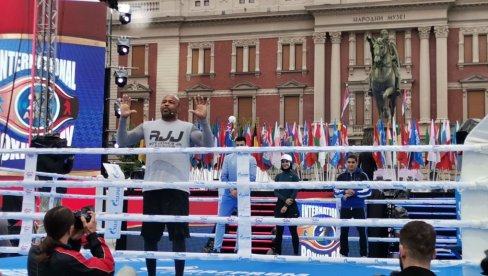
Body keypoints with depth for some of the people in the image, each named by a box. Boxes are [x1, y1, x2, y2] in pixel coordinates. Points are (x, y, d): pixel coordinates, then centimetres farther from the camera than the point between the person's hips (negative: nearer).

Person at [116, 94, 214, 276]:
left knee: (178, 236, -2)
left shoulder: (187, 128, 8)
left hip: (177, 188, -3)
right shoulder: (147, 126, 15)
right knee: (149, 236, 8)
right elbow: (122, 142, 9)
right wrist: (123, 118, -6)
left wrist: (203, 120, -20)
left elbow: (208, 144, -6)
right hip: (152, 188, 3)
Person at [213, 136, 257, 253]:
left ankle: (239, 248, 12)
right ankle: (217, 248, 2)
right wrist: (231, 190, -11)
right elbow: (223, 176, 2)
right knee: (221, 221, -2)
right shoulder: (228, 158, 5)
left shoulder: (251, 159, 1)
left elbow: (252, 178, -4)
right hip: (228, 194, 1)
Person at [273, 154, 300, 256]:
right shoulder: (278, 176, 7)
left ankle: (296, 253, 6)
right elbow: (276, 192, 1)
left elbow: (295, 192, -7)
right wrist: (285, 199, -16)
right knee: (279, 230, 5)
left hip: (291, 206, -3)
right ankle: (277, 252, 10)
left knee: (293, 230, 0)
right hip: (279, 205, 3)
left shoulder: (294, 176, -2)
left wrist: (286, 205, -12)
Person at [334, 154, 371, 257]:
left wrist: (355, 192, -18)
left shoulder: (362, 176, -2)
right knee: (344, 231, 7)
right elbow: (336, 192, 2)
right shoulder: (341, 177, 5)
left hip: (359, 208, -2)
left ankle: (364, 254, 7)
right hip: (345, 208, 2)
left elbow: (368, 191, -9)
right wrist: (345, 192, -16)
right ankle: (343, 254, 17)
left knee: (362, 231, -1)